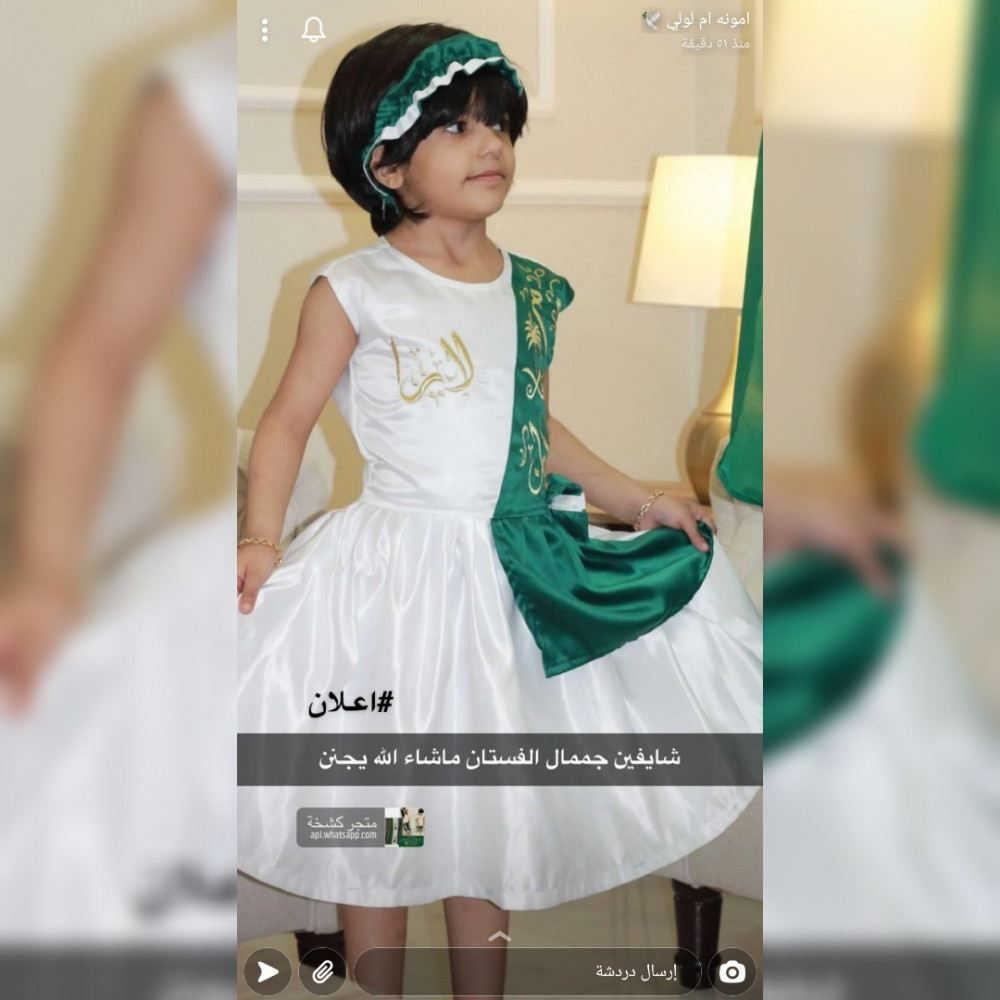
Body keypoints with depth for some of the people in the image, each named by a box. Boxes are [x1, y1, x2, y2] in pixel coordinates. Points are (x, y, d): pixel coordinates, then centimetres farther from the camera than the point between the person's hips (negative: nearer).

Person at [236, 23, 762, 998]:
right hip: (394, 572, -4)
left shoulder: (531, 289, 7)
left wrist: (635, 499, 16)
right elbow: (288, 419, -5)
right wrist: (261, 541, -17)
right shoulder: (355, 287, -8)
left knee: (488, 803, 15)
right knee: (380, 810, 6)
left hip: (517, 573, 5)